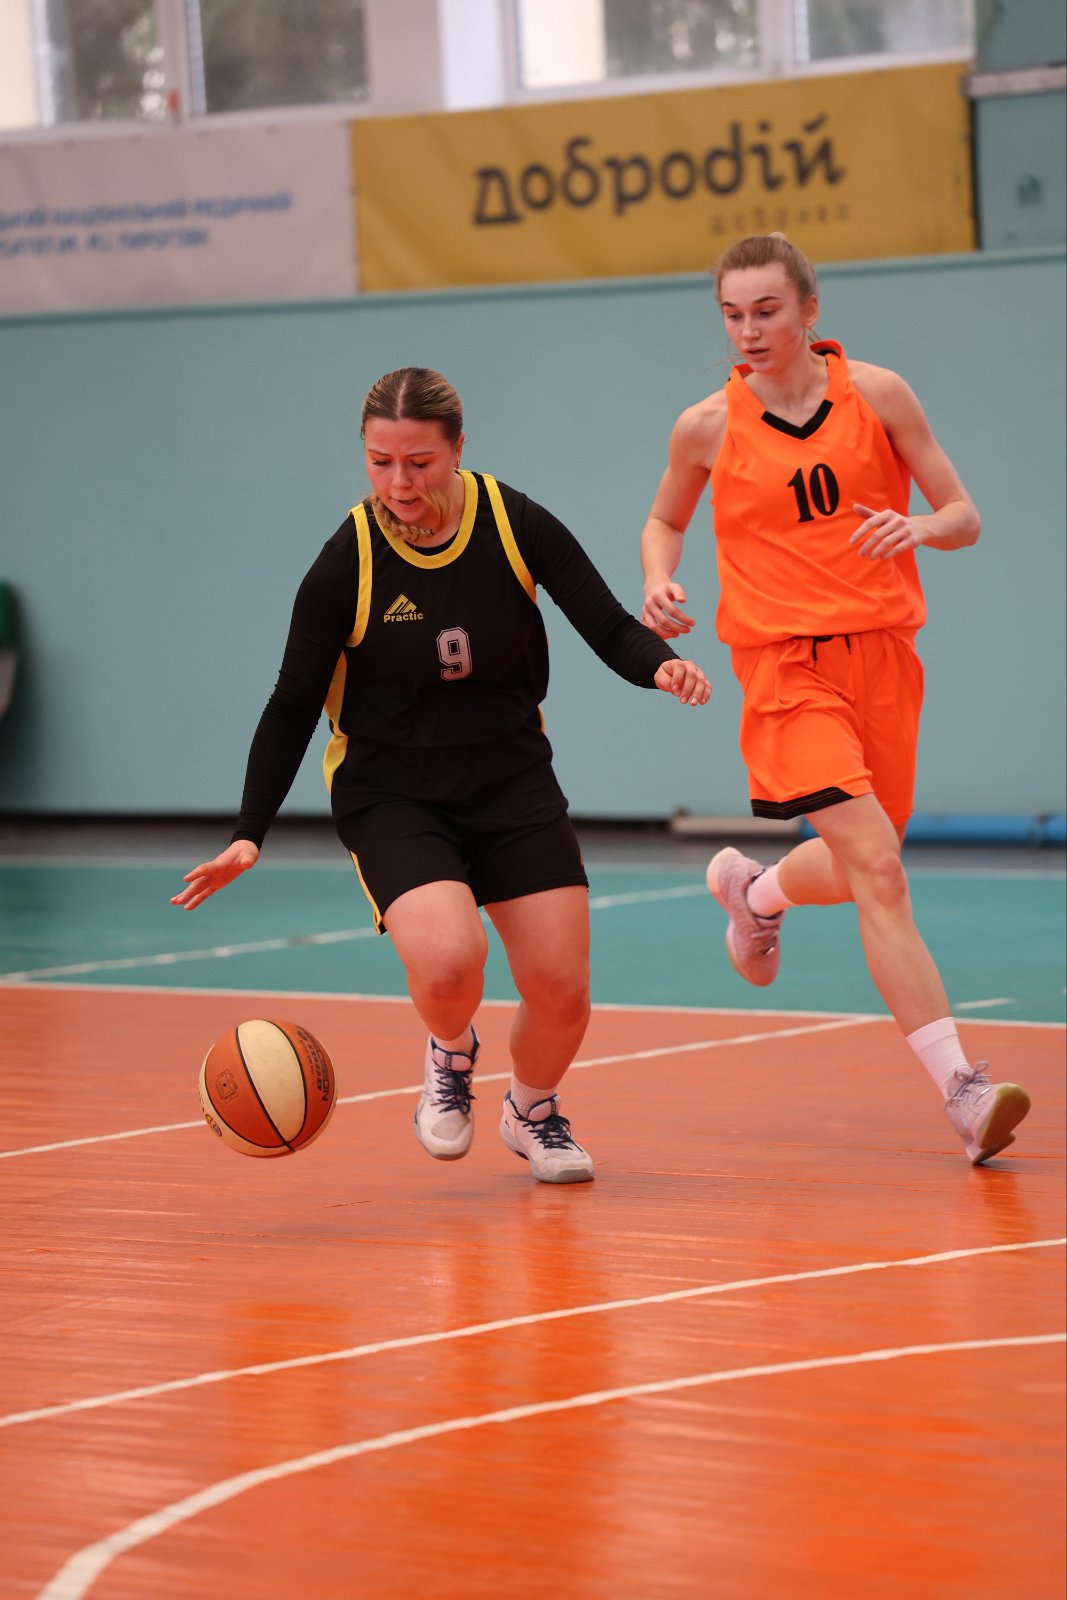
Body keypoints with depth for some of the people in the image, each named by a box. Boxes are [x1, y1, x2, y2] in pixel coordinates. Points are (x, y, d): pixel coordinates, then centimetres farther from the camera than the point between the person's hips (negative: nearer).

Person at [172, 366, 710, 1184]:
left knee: (562, 992, -5)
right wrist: (249, 836, -14)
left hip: (512, 779, 2)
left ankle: (534, 1110, 31)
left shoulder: (516, 525, -11)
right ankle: (451, 1055, 10)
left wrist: (660, 665, -29)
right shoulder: (346, 564, -15)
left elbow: (610, 629, -6)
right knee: (448, 963, -28)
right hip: (392, 793, -2)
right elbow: (293, 707, -8)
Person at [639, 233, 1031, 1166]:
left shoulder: (876, 394, -1)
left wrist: (917, 526, -20)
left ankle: (754, 892, 53)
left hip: (882, 651, 3)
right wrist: (659, 585, -3)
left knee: (860, 864, 17)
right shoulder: (708, 427, -2)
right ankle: (962, 1089, -21)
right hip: (785, 663, -3)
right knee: (878, 870, -18)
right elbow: (664, 520, 18)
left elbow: (964, 517, 3)